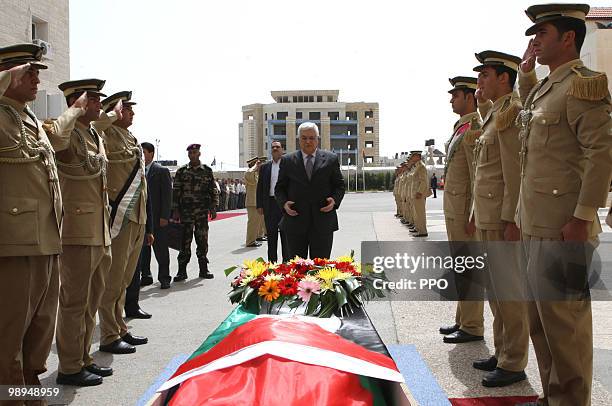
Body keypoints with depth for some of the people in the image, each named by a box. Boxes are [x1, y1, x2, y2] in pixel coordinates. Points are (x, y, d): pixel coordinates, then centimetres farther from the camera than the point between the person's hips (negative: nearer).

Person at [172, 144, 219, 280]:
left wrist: (213, 208, 1)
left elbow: (213, 190, 8)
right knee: (185, 241, 0)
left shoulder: (207, 171, 6)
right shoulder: (181, 171, 5)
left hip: (202, 212, 1)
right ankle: (182, 271, 6)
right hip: (185, 211, 0)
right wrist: (175, 211, -1)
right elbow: (175, 192, 4)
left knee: (202, 240, 4)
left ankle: (204, 269, 14)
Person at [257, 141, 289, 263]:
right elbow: (260, 187, 11)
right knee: (271, 235, 8)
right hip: (270, 203, 3)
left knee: (285, 234, 3)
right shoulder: (264, 167, 11)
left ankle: (286, 262, 9)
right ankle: (272, 262, 15)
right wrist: (260, 205, 4)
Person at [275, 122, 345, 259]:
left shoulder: (330, 159, 7)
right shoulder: (287, 160, 7)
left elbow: (339, 185, 10)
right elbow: (280, 188, 10)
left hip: (323, 222, 0)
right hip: (295, 222, 1)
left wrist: (335, 200, -10)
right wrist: (284, 203, -9)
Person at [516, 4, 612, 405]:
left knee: (563, 319, -1)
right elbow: (529, 108, 40)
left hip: (563, 227, -9)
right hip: (536, 225, 10)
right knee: (540, 317, 16)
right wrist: (526, 70, 23)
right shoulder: (544, 87, 16)